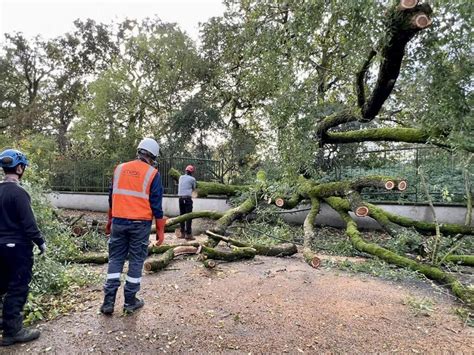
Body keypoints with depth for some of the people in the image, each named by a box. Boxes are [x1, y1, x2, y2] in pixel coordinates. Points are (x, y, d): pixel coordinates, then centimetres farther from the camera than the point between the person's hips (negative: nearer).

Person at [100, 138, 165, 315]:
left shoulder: (119, 168, 6)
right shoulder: (152, 174, -6)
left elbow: (111, 197, 14)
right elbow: (156, 204, -7)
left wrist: (111, 220, 25)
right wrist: (160, 229, 1)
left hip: (119, 221, 4)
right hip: (140, 224, -3)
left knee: (115, 259, 13)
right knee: (136, 261, 8)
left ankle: (108, 301, 14)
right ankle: (130, 301, 17)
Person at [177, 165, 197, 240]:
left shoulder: (181, 177, 11)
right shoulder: (192, 179, -2)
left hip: (181, 198, 6)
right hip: (188, 198, -6)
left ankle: (182, 233, 17)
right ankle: (188, 234, -4)